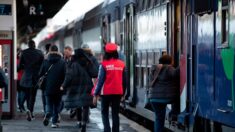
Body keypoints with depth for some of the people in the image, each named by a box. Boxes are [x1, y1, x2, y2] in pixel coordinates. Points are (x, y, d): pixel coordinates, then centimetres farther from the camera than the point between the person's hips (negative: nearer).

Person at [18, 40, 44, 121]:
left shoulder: (24, 52, -3)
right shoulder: (39, 53, -4)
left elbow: (20, 65, -2)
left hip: (26, 76, 1)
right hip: (35, 77, -1)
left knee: (27, 95, 13)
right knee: (32, 95, 2)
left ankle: (30, 114, 17)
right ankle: (30, 110, -20)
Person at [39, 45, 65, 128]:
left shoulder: (45, 62, -2)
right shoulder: (62, 62, -5)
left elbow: (40, 74, -1)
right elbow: (65, 75, -7)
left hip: (48, 88, 1)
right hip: (58, 88, 0)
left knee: (49, 104, 11)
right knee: (56, 105, 11)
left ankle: (48, 114, -19)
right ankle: (54, 122, 9)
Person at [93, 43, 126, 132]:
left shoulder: (104, 64, -9)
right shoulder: (121, 64, 1)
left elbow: (100, 80, -10)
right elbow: (124, 80, 7)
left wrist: (96, 94, -5)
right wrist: (123, 93, 17)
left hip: (106, 93, -3)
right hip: (118, 92, 3)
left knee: (104, 112, 10)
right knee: (115, 113, 11)